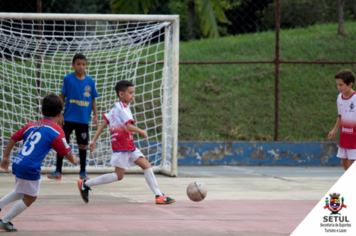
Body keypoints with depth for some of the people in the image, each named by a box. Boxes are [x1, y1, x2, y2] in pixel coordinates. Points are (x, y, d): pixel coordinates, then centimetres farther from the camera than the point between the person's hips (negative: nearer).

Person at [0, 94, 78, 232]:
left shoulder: (31, 126, 14)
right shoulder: (56, 130, -6)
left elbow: (13, 139, 19)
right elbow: (67, 153, -6)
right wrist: (73, 160, 17)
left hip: (17, 164, 7)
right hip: (30, 169, -7)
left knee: (21, 192, 30)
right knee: (30, 198, 11)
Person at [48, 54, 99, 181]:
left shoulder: (90, 81, 2)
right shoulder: (68, 79, -2)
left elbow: (93, 100, 9)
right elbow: (62, 97, 3)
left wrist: (95, 115, 2)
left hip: (83, 119, 1)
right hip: (68, 118, -1)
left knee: (82, 144, 6)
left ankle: (83, 172, 18)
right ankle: (58, 171, 4)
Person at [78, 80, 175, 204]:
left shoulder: (115, 108, 17)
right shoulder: (122, 108, -14)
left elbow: (103, 123, 16)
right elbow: (129, 127, -26)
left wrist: (94, 140, 16)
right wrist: (142, 132, -9)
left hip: (129, 146, 10)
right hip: (122, 146, -10)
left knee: (147, 166, 4)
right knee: (118, 176, -7)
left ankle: (159, 196, 2)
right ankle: (86, 184, 0)